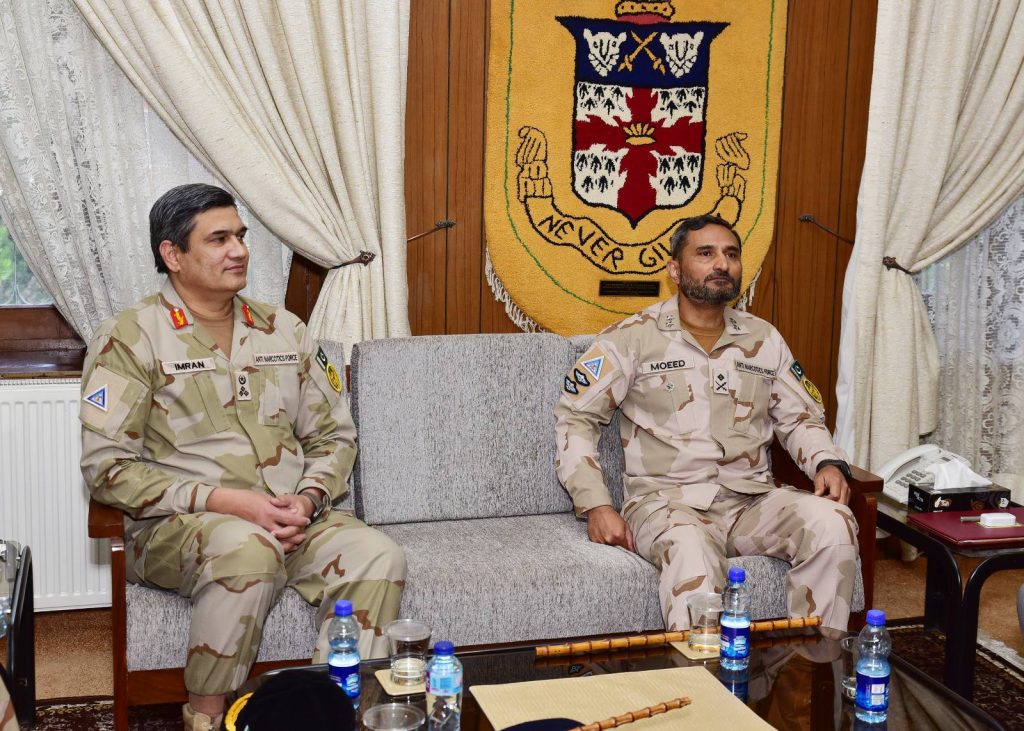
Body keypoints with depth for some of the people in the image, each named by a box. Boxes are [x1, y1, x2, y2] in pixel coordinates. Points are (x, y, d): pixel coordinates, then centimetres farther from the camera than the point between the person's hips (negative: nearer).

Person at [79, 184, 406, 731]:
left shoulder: (283, 330, 14)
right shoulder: (130, 338, -2)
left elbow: (333, 435, 16)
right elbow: (106, 467, -10)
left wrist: (309, 499, -6)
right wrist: (225, 501, -18)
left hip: (294, 521, 5)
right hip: (174, 527, -4)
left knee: (377, 556, -24)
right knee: (248, 547, -38)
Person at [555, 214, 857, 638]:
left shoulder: (764, 340, 15)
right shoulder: (633, 338, 2)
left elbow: (800, 417, 23)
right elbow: (575, 417, 2)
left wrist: (827, 463, 0)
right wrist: (596, 506, -9)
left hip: (752, 500, 4)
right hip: (667, 501, -4)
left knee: (832, 522, -26)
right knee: (692, 552, -39)